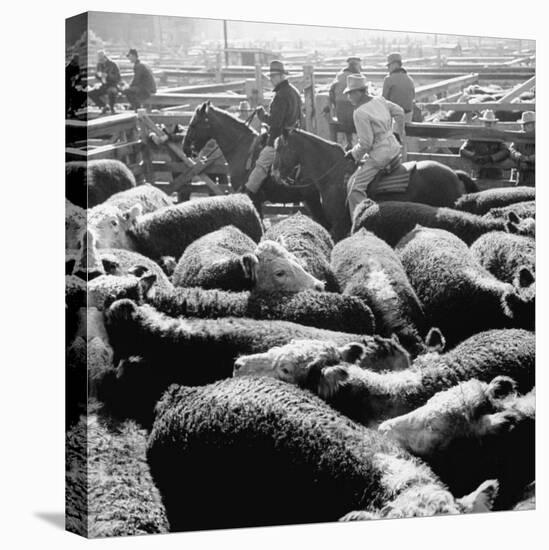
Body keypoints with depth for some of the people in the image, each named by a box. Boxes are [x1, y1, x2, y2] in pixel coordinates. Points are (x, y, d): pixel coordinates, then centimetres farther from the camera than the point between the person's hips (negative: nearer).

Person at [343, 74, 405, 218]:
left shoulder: (360, 113, -19)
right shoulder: (380, 100, 6)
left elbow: (365, 144, -20)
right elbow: (399, 112, 20)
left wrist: (353, 155, -3)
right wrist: (397, 134, 31)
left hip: (379, 155, -10)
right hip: (394, 147, 10)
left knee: (354, 187, -10)